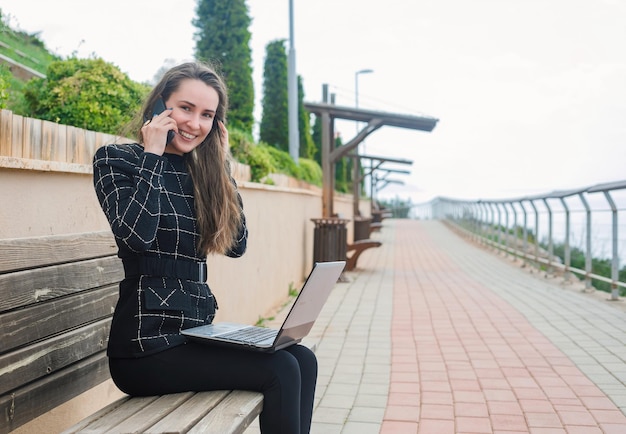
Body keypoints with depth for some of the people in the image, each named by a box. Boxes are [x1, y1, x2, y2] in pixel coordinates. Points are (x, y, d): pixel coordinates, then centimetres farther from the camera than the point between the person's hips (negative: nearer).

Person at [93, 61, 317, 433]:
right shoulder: (116, 159, -2)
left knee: (303, 360, -10)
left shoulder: (199, 171, 13)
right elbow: (137, 235, -20)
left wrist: (221, 164, 6)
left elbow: (237, 245, 7)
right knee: (280, 370, -18)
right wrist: (152, 154, -11)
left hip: (196, 331, 7)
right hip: (147, 343, -6)